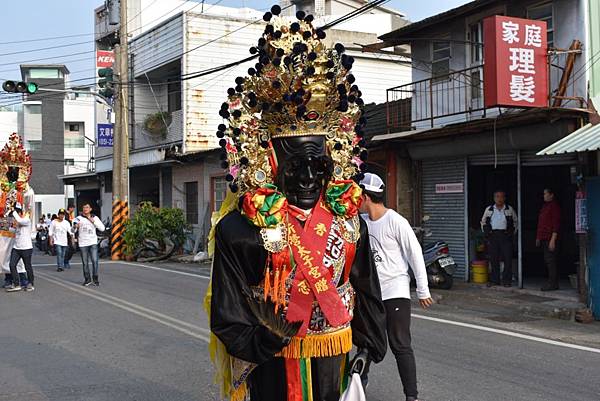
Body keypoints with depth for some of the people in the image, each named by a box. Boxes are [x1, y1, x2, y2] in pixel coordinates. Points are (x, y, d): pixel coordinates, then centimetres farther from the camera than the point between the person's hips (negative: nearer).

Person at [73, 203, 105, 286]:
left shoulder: (95, 218, 8)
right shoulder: (79, 218, 3)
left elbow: (102, 228, -1)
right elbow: (73, 230, -3)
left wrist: (93, 221, -10)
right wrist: (75, 227, -26)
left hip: (93, 243, 0)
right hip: (83, 244, 0)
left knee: (94, 261, -10)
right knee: (85, 263, 4)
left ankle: (95, 279, 1)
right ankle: (87, 279, 16)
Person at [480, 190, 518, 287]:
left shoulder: (510, 209, 9)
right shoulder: (489, 209, 12)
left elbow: (515, 222, 16)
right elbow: (483, 222, 19)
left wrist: (512, 232, 5)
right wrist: (486, 232, 9)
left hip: (505, 236, -1)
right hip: (492, 236, 1)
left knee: (507, 258, -4)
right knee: (493, 259, 2)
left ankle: (507, 280, 2)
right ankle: (494, 280, 9)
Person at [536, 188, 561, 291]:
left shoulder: (554, 206, -10)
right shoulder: (545, 206, 19)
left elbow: (556, 224, -16)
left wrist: (553, 240, -21)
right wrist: (538, 238, 21)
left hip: (550, 239, -10)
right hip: (544, 239, 10)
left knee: (550, 260, -9)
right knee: (547, 260, 11)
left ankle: (553, 284, -6)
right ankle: (552, 283, 17)